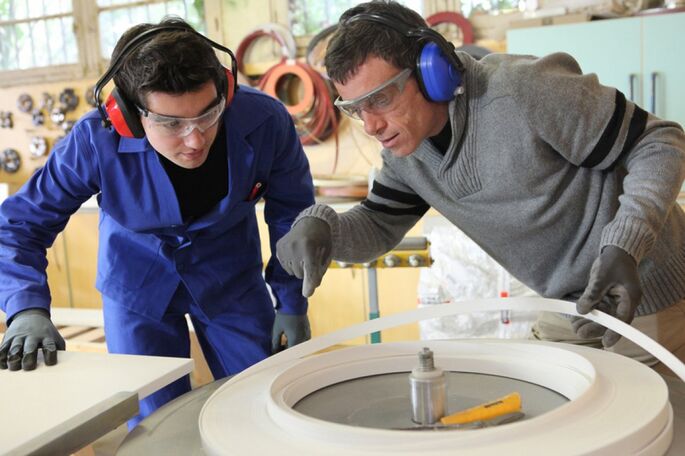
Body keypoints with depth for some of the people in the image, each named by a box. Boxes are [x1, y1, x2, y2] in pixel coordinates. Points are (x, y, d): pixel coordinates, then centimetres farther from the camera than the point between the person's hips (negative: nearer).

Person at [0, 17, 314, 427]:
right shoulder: (95, 142, -28)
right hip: (137, 284, 0)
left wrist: (293, 303, -5)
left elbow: (291, 211, -9)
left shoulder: (265, 121, -27)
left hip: (232, 279, 1)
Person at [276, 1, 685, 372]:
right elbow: (378, 227, 5)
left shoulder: (522, 91, -27)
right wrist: (321, 226, -17)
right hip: (567, 308, 6)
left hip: (647, 296, -6)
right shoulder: (405, 148, -5)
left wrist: (623, 247, -33)